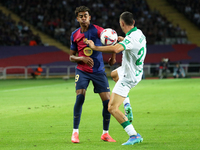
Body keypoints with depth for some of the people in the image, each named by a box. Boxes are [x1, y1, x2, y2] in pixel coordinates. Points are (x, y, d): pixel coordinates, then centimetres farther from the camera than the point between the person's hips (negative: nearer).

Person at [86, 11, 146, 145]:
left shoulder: (131, 39, -31)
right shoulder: (139, 33, -3)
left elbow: (115, 49, -48)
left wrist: (95, 47, -38)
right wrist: (122, 39, 26)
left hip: (128, 77, -10)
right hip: (136, 72, 10)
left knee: (112, 108, -12)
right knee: (114, 74, 40)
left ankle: (134, 135, -16)